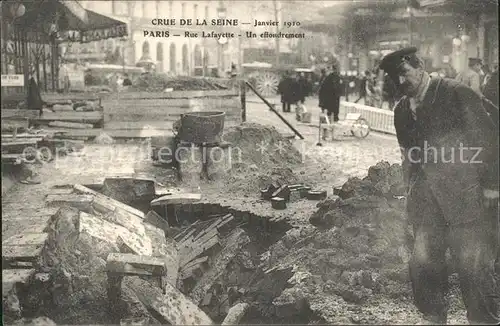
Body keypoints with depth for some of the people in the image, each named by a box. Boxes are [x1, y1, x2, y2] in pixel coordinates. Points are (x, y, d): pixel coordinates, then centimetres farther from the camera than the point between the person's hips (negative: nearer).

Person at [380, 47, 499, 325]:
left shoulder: (456, 93, -5)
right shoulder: (402, 109, 14)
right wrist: (412, 193, 15)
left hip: (466, 195, -5)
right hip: (427, 200, 6)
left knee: (474, 266, -5)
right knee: (423, 265, 3)